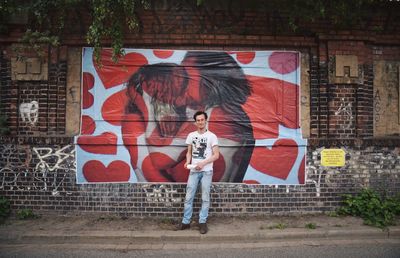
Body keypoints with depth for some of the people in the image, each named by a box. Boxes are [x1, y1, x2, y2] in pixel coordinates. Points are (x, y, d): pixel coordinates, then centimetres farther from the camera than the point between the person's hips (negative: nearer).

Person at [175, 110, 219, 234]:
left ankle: (202, 222, 14)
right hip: (193, 171, 3)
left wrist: (203, 163, -17)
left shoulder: (212, 136, -4)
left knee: (205, 198, 4)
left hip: (206, 171, -3)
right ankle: (186, 222, 16)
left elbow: (216, 155, -6)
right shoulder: (191, 135, 7)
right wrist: (187, 162, -6)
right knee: (188, 197, 5)